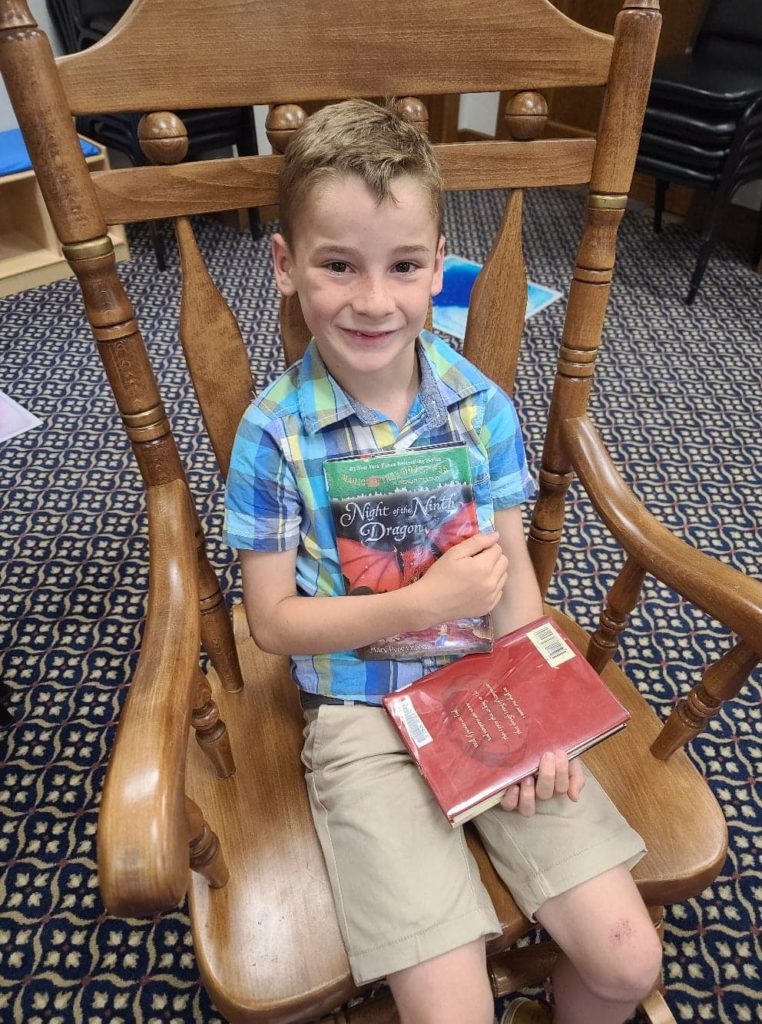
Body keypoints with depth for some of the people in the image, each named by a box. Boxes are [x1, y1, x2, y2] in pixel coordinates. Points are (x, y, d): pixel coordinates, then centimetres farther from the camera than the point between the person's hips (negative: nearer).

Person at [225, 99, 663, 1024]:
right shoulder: (273, 434, -12)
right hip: (358, 720, -2)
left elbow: (512, 569, 2)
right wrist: (426, 602, -19)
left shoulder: (482, 406, -4)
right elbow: (273, 622, -8)